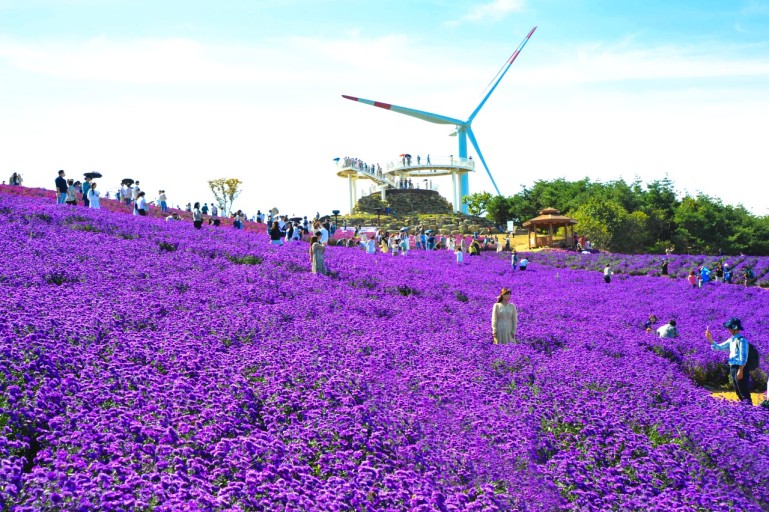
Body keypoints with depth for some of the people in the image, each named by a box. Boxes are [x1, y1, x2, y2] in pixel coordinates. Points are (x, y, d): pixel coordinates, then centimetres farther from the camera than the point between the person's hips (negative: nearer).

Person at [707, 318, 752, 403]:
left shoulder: (741, 340, -12)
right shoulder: (731, 340, 13)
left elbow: (743, 357, -17)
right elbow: (718, 347, 19)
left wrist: (740, 370, -22)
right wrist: (710, 339, 7)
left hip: (739, 368, -9)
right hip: (733, 368, 9)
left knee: (744, 393, -6)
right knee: (739, 393, 13)